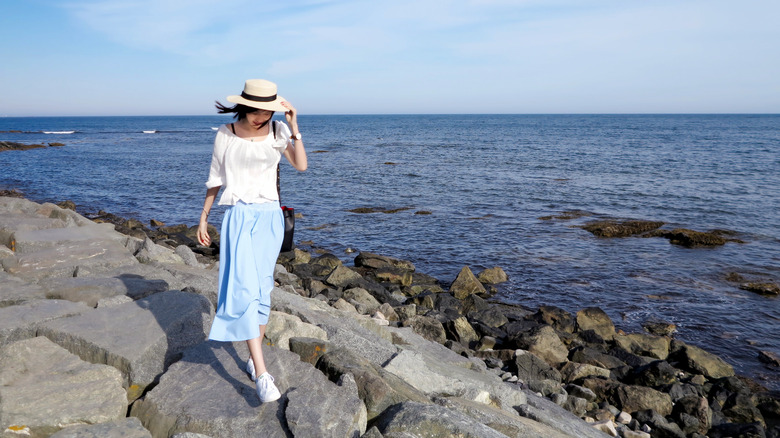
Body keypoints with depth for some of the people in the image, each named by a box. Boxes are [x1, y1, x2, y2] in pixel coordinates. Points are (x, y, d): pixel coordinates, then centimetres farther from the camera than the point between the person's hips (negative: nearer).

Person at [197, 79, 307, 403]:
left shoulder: (278, 131, 1)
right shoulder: (225, 135, 2)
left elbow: (301, 166, -12)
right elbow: (215, 180, 11)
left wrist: (294, 127, -17)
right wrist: (203, 217, 15)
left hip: (269, 217, 1)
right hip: (238, 217, -1)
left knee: (262, 290, 6)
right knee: (244, 289, -14)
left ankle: (254, 358, 24)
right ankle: (262, 375, -15)